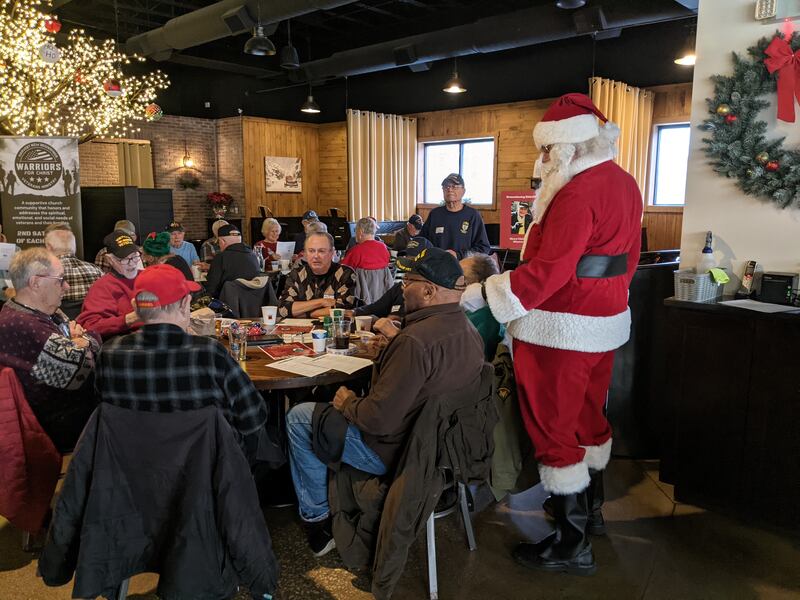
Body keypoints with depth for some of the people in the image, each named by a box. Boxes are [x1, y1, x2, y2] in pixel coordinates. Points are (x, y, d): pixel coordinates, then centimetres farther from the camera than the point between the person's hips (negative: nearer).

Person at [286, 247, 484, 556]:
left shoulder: (415, 341, -32)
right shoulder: (468, 330, -3)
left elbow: (379, 419, -30)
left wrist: (348, 404, -11)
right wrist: (388, 352, 10)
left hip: (394, 453, -9)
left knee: (298, 418, 7)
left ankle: (317, 517, 20)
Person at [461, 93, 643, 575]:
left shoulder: (578, 192, -21)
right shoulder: (624, 183, 9)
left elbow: (547, 271, -26)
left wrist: (482, 294, -20)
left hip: (563, 329, -10)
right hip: (608, 320, 10)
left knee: (554, 426, 1)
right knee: (590, 413, 22)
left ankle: (573, 545, 13)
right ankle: (590, 507, 41)